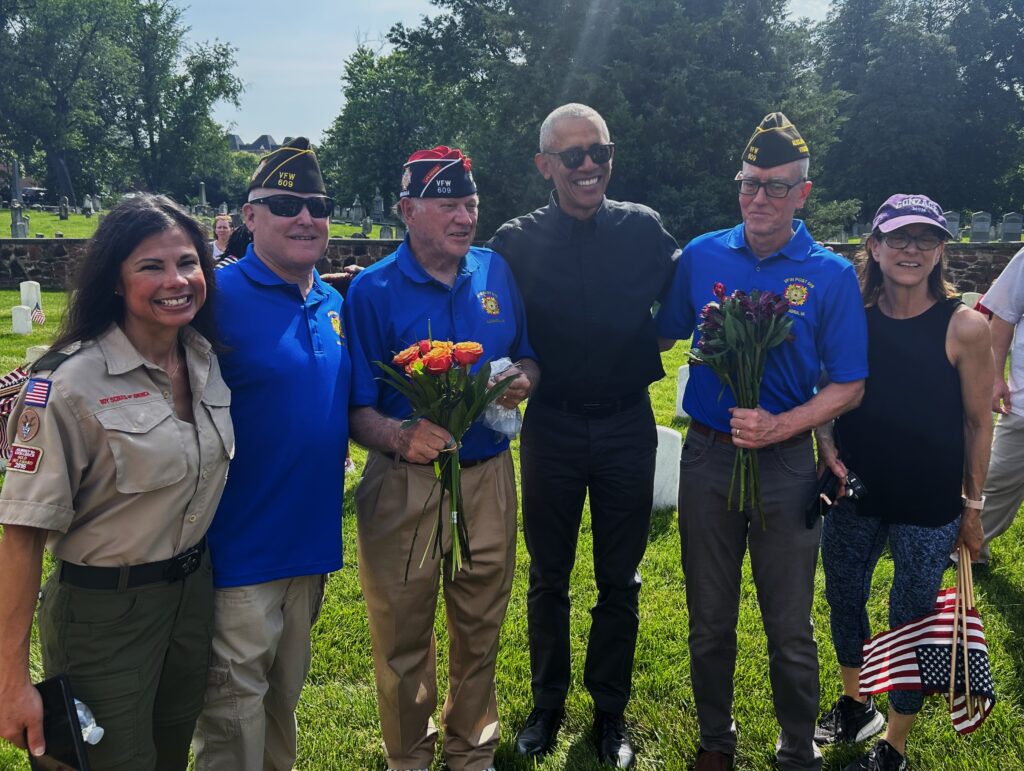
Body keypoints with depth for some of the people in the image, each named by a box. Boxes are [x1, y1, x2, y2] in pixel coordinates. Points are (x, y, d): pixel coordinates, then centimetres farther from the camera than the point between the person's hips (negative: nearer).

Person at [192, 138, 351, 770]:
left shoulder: (335, 304, 7)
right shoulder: (218, 298, -16)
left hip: (312, 542, 7)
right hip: (241, 549, -7)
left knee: (286, 693, 24)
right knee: (236, 708, 5)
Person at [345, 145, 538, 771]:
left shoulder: (497, 272, 3)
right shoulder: (372, 290, -7)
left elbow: (528, 360, 14)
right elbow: (357, 408, -9)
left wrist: (522, 380, -9)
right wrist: (398, 436, -29)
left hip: (489, 477, 3)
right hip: (404, 484, -3)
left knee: (480, 626, 16)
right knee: (404, 633, 10)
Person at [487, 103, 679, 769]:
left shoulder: (643, 228, -2)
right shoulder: (518, 242, -4)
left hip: (628, 424, 1)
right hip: (552, 426, 0)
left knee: (620, 580, 12)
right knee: (549, 576, 13)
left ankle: (611, 711, 31)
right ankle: (548, 704, 32)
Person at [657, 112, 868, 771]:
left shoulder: (832, 274, -6)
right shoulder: (702, 256, 0)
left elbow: (849, 387, -5)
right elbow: (664, 336, 13)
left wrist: (779, 427, -19)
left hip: (787, 463, -2)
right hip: (708, 456, 2)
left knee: (790, 630, 10)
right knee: (710, 622, 15)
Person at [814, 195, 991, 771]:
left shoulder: (965, 327, -13)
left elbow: (978, 422, -5)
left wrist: (973, 506, 0)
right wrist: (827, 446, -9)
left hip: (929, 507, -3)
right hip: (854, 493, 4)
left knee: (912, 624, 9)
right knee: (844, 600, 18)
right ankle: (855, 706, 45)